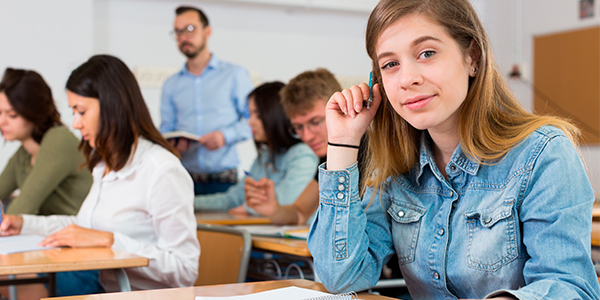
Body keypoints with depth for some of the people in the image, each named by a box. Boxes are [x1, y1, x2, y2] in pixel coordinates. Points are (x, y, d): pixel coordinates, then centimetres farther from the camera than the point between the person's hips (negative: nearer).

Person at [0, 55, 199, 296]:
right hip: (101, 286, 8)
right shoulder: (106, 164, 15)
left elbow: (184, 270, -19)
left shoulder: (162, 170, -15)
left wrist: (109, 240, -22)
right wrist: (25, 225, 20)